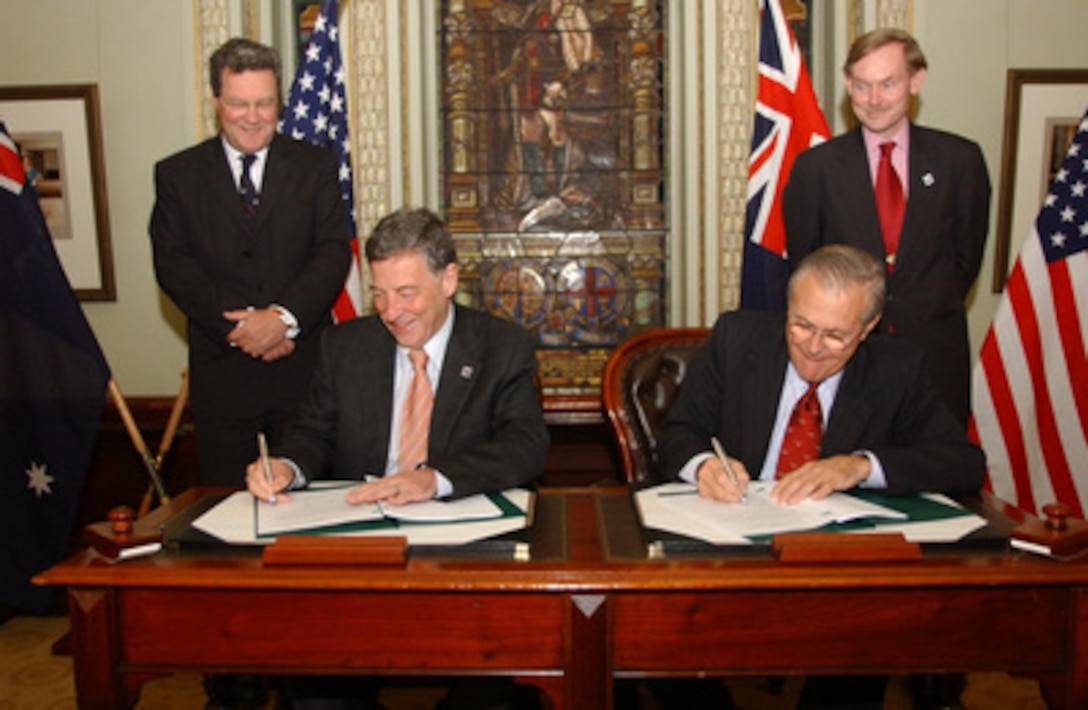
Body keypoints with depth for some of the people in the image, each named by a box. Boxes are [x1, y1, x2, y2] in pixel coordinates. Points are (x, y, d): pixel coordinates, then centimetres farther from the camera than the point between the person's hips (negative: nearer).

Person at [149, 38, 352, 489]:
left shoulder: (315, 167, 7)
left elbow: (335, 252, -2)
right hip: (221, 371, 0)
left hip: (304, 365, 0)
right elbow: (173, 265, -1)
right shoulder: (177, 174, 7)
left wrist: (285, 316, -17)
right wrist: (238, 327, -13)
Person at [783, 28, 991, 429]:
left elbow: (967, 254, 11)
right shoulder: (815, 166, 0)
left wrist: (934, 310, 9)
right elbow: (802, 261, 8)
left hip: (935, 352, 1)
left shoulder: (959, 159, 2)